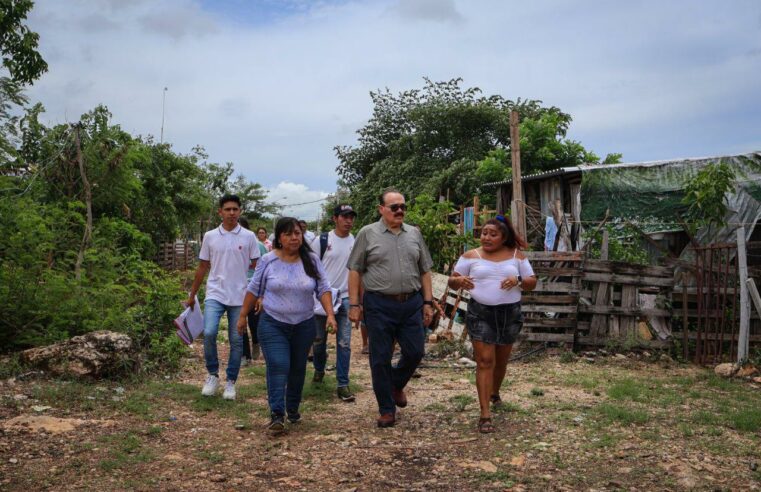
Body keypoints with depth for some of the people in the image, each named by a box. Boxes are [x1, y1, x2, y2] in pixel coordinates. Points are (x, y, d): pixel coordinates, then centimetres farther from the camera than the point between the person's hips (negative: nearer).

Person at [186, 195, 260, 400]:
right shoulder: (210, 236, 4)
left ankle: (231, 382, 18)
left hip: (239, 297, 0)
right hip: (215, 294, 0)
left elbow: (256, 267, 4)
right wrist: (192, 295, 12)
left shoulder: (249, 237, 0)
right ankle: (212, 374, 6)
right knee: (209, 333, -16)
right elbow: (202, 267, 11)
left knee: (236, 341, 5)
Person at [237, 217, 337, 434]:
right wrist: (243, 316, 6)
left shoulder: (311, 260, 0)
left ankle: (293, 409, 29)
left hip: (304, 325, 3)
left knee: (298, 368, 12)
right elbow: (253, 290, 4)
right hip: (273, 324, -2)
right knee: (277, 367, -14)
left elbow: (323, 289, 1)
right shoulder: (268, 261, -4)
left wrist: (330, 315, -10)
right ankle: (277, 414, -12)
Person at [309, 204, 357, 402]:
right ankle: (319, 370, 37)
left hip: (345, 298, 1)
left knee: (344, 343, -3)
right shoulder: (321, 241, -5)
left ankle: (343, 385, 1)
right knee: (319, 340, 11)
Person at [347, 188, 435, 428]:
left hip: (411, 303, 3)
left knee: (415, 352, 6)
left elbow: (424, 271, 14)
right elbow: (355, 271, -1)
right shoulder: (367, 234, -1)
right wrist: (354, 304, -6)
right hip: (379, 305, -3)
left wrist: (428, 302, 8)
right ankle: (387, 409, 17)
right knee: (381, 359, 3)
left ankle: (396, 384, 36)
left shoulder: (414, 234, 10)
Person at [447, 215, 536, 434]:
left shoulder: (516, 256, 5)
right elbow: (452, 281, 3)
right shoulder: (471, 256, 1)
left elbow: (532, 282, 6)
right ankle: (485, 415, -9)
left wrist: (518, 281, -15)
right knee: (485, 361, -9)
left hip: (510, 314, 2)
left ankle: (495, 393, 47)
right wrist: (459, 281, -21)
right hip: (480, 313, -2)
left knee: (501, 360, 18)